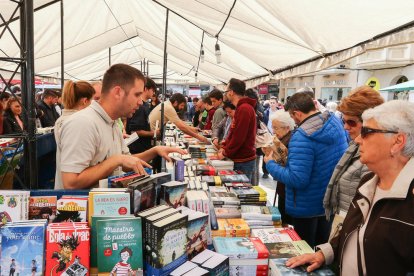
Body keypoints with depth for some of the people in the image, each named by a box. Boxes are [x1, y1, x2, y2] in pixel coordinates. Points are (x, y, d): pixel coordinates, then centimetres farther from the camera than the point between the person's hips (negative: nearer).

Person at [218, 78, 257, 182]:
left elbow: (238, 137, -23)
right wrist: (224, 147, 8)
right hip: (240, 159, 9)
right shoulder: (241, 107, 14)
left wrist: (225, 153, -12)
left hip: (243, 162, -9)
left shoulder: (244, 109, -20)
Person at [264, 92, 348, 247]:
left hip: (308, 207, -7)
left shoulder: (301, 137, -29)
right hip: (332, 202, 8)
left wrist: (270, 164, -17)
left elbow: (297, 180, -30)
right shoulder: (336, 123, -4)